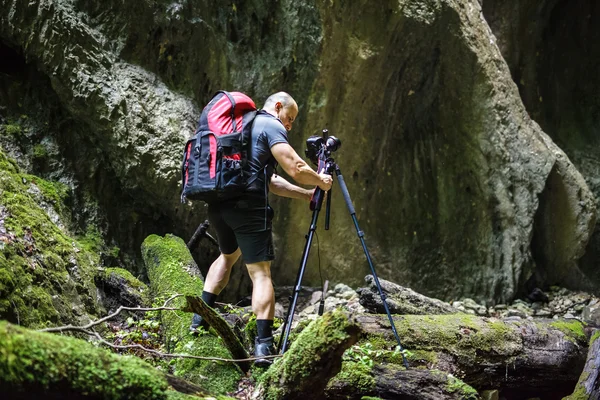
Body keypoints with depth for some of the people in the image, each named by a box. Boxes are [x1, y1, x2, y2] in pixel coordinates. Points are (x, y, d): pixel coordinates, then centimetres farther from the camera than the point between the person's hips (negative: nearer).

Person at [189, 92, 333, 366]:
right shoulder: (271, 125, 0)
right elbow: (296, 169, -12)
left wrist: (307, 194, 20)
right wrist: (320, 181, 7)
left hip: (217, 204, 8)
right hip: (248, 206, -8)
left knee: (228, 255, 31)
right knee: (261, 273, -7)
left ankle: (201, 318, 27)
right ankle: (263, 345, -16)